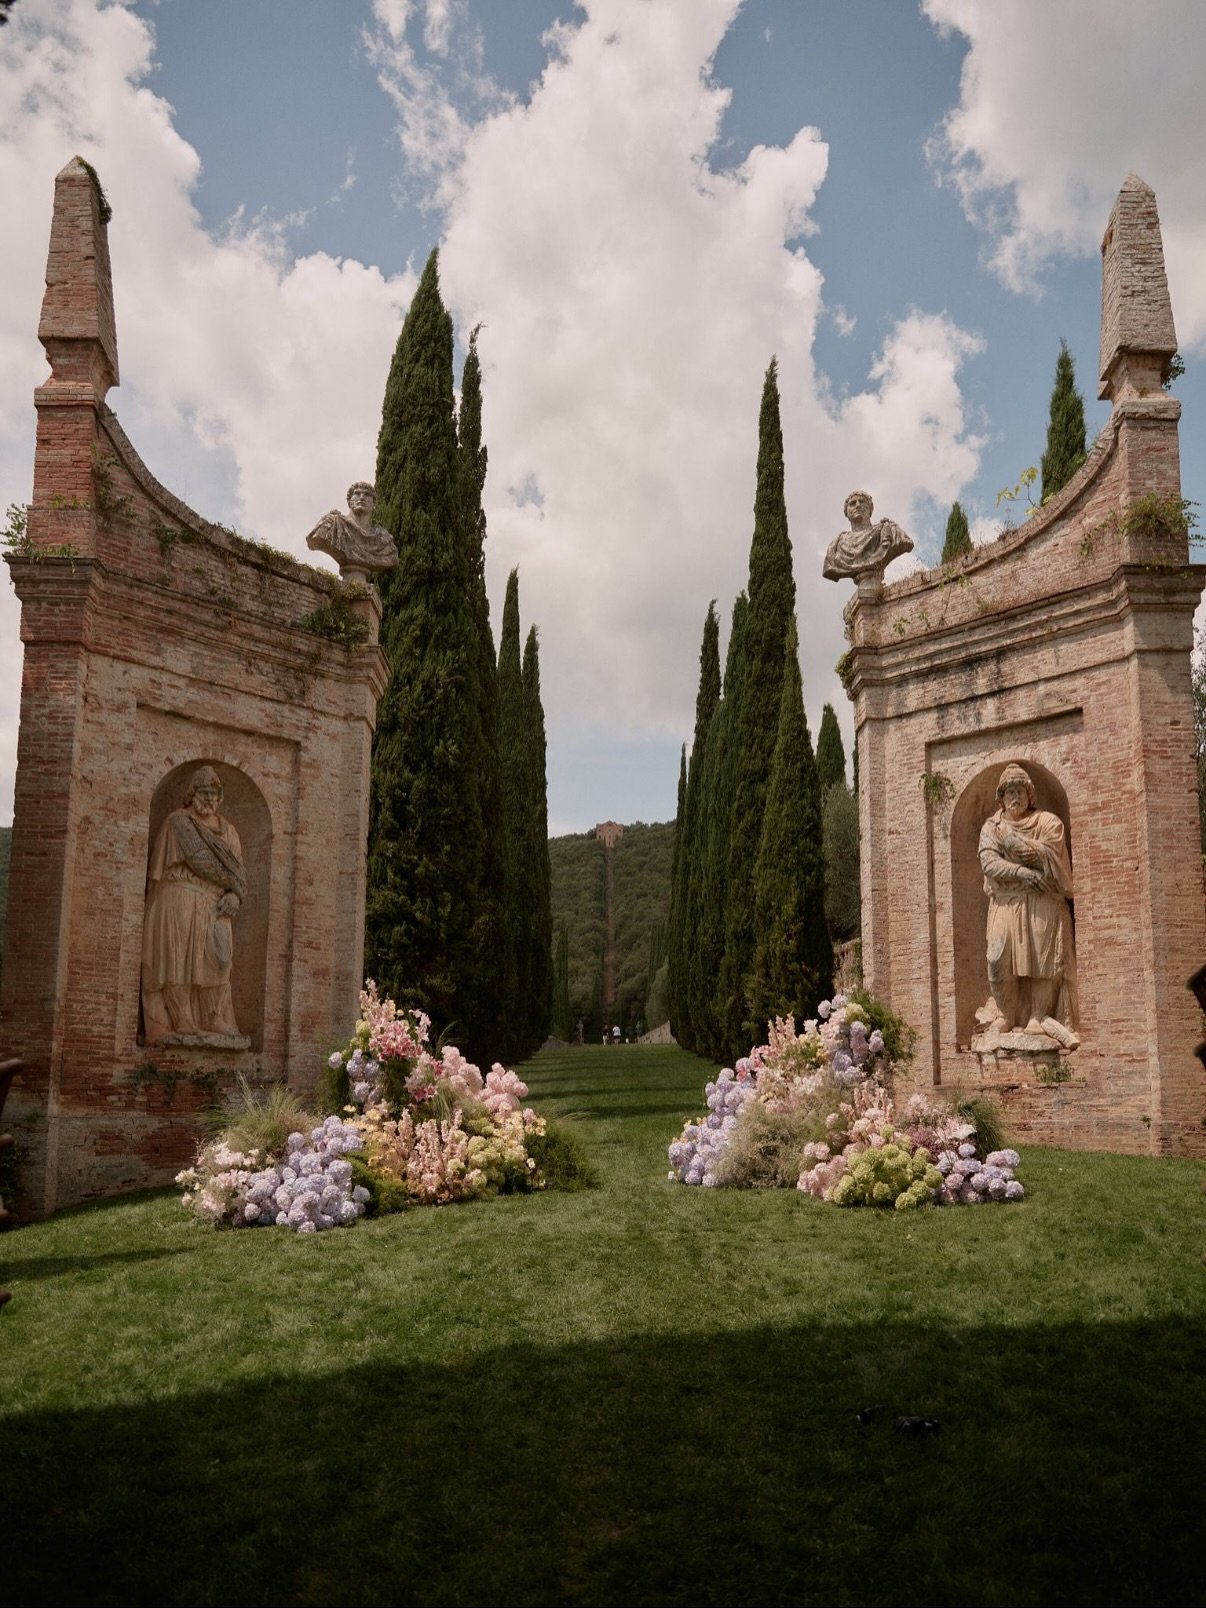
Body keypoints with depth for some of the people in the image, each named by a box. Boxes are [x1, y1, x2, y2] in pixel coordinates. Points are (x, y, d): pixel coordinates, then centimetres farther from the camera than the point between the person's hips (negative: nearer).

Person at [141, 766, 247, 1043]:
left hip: (215, 906, 5)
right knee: (179, 959, -7)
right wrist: (229, 880, -3)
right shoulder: (179, 822, 2)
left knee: (217, 961, -1)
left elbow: (238, 870, 13)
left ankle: (215, 1022, 2)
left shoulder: (227, 830, 20)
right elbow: (198, 859, -9)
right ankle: (182, 1022, -7)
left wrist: (235, 895, -7)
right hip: (180, 902, -5)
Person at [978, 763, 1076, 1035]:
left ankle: (1038, 1017, -3)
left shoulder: (1048, 822, 8)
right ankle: (1006, 1015, 1)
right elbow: (988, 863, -3)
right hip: (1005, 904, 1)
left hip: (1042, 903, -1)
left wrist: (1011, 838, -9)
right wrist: (1022, 873, -17)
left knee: (1043, 958, -9)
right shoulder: (991, 827, 12)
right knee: (999, 959, -11)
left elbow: (1048, 856, -8)